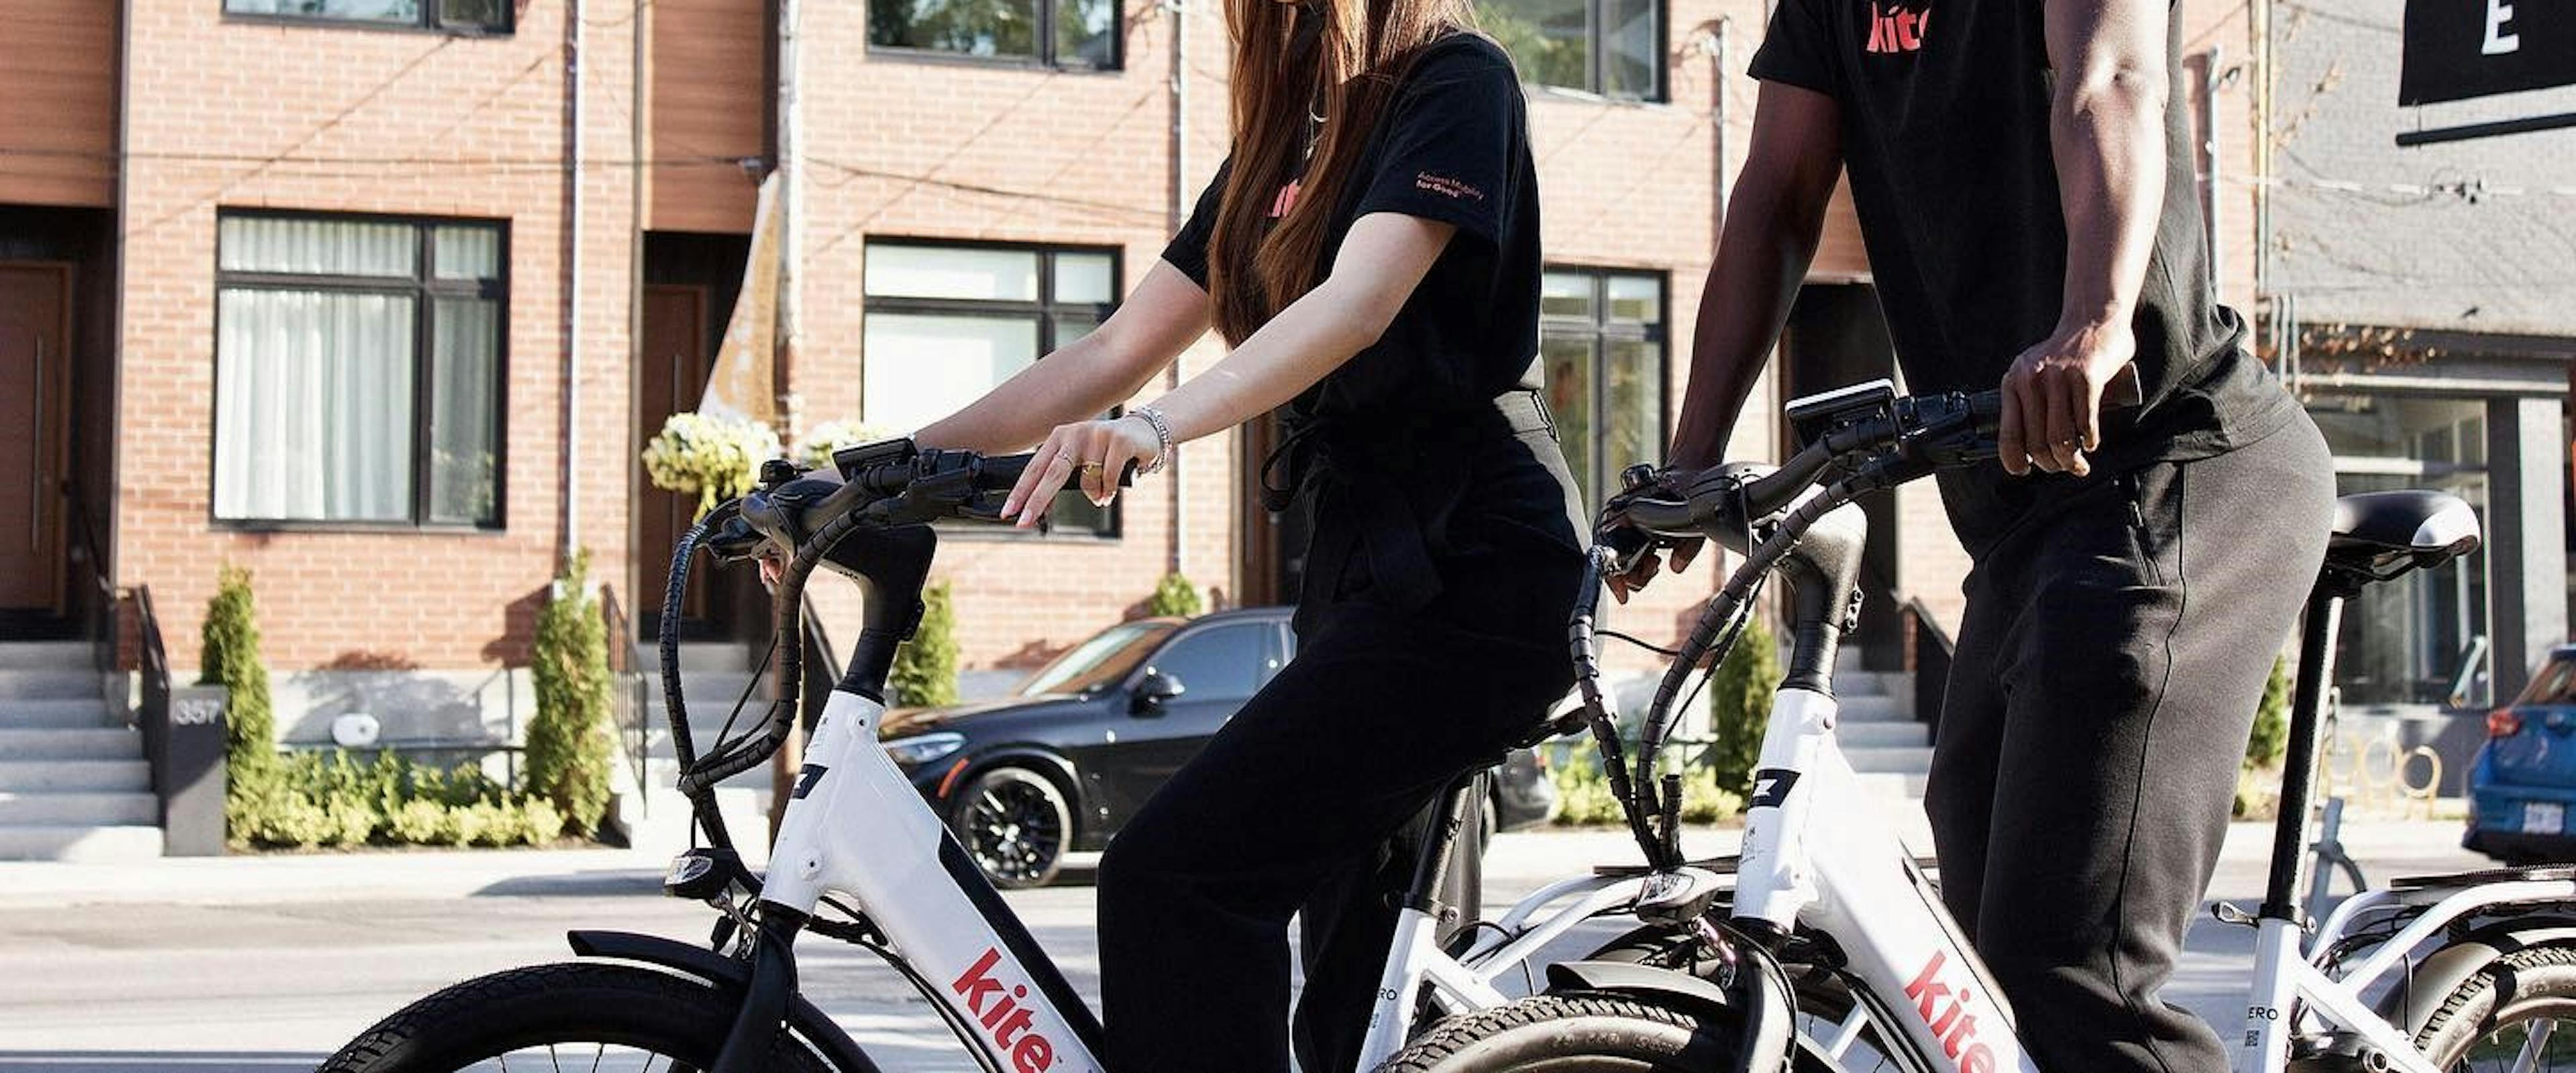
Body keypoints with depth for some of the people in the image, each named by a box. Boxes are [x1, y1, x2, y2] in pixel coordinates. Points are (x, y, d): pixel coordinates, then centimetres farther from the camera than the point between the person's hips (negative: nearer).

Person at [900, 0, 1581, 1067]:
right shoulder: (1286, 137, 17)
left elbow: (1360, 302, -23)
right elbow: (1115, 350, 13)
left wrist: (1158, 425, -38)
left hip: (1467, 571, -9)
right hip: (1360, 560, 9)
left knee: (1173, 877, -21)